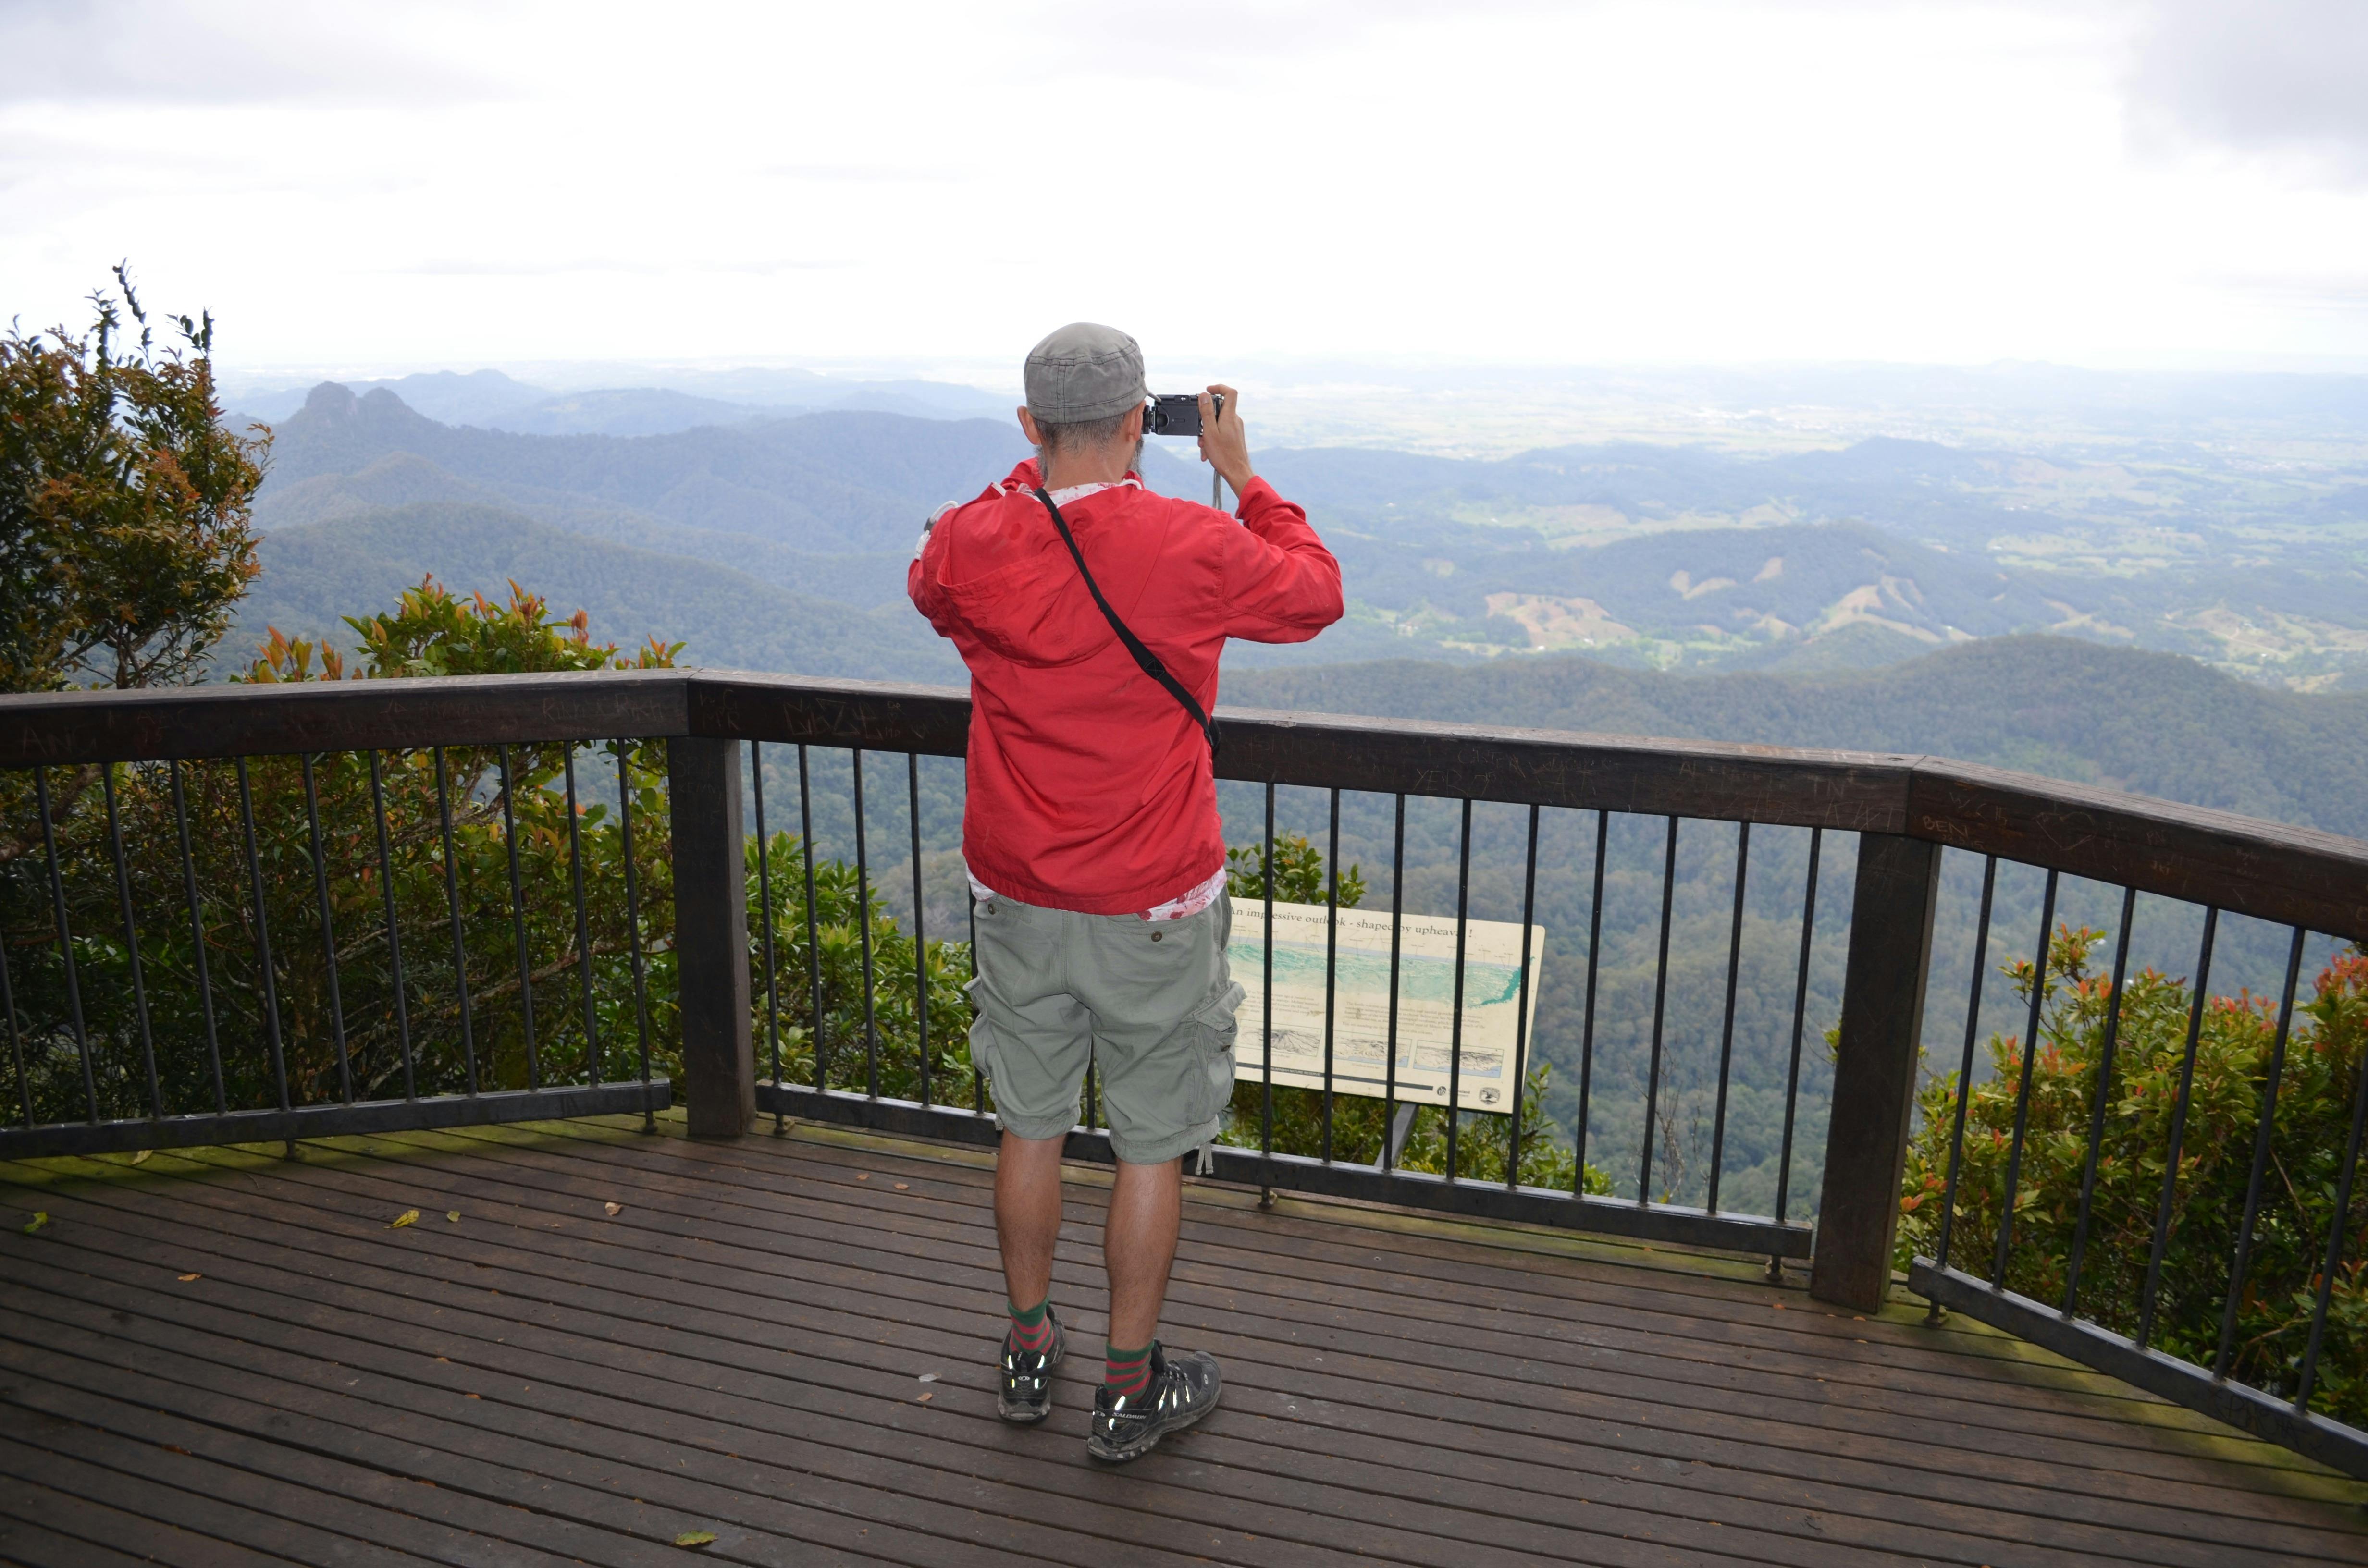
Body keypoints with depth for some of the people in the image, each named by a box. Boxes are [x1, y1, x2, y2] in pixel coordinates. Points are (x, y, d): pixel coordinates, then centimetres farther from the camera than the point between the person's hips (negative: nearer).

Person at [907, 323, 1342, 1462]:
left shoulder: (970, 544, -9)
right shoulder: (1197, 547, -17)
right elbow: (1317, 595, 3)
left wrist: (1034, 472, 13)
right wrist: (1242, 474, 10)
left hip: (1018, 901, 4)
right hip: (1154, 909, -3)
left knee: (1029, 1128, 19)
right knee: (1152, 1147, 11)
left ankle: (1027, 1352, 36)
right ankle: (1130, 1390, 25)